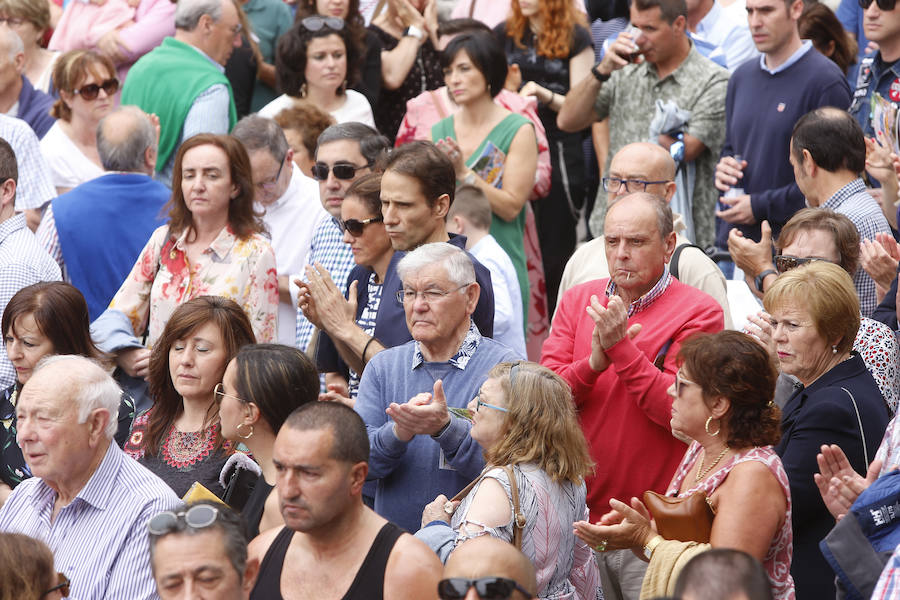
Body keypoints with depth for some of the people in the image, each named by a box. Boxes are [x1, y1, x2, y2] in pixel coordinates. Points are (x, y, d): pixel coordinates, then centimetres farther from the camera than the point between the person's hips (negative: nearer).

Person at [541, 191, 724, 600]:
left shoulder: (698, 312, -5)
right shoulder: (578, 301, 10)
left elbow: (677, 409, -15)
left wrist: (621, 348, -18)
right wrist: (594, 363, -16)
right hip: (583, 516, 4)